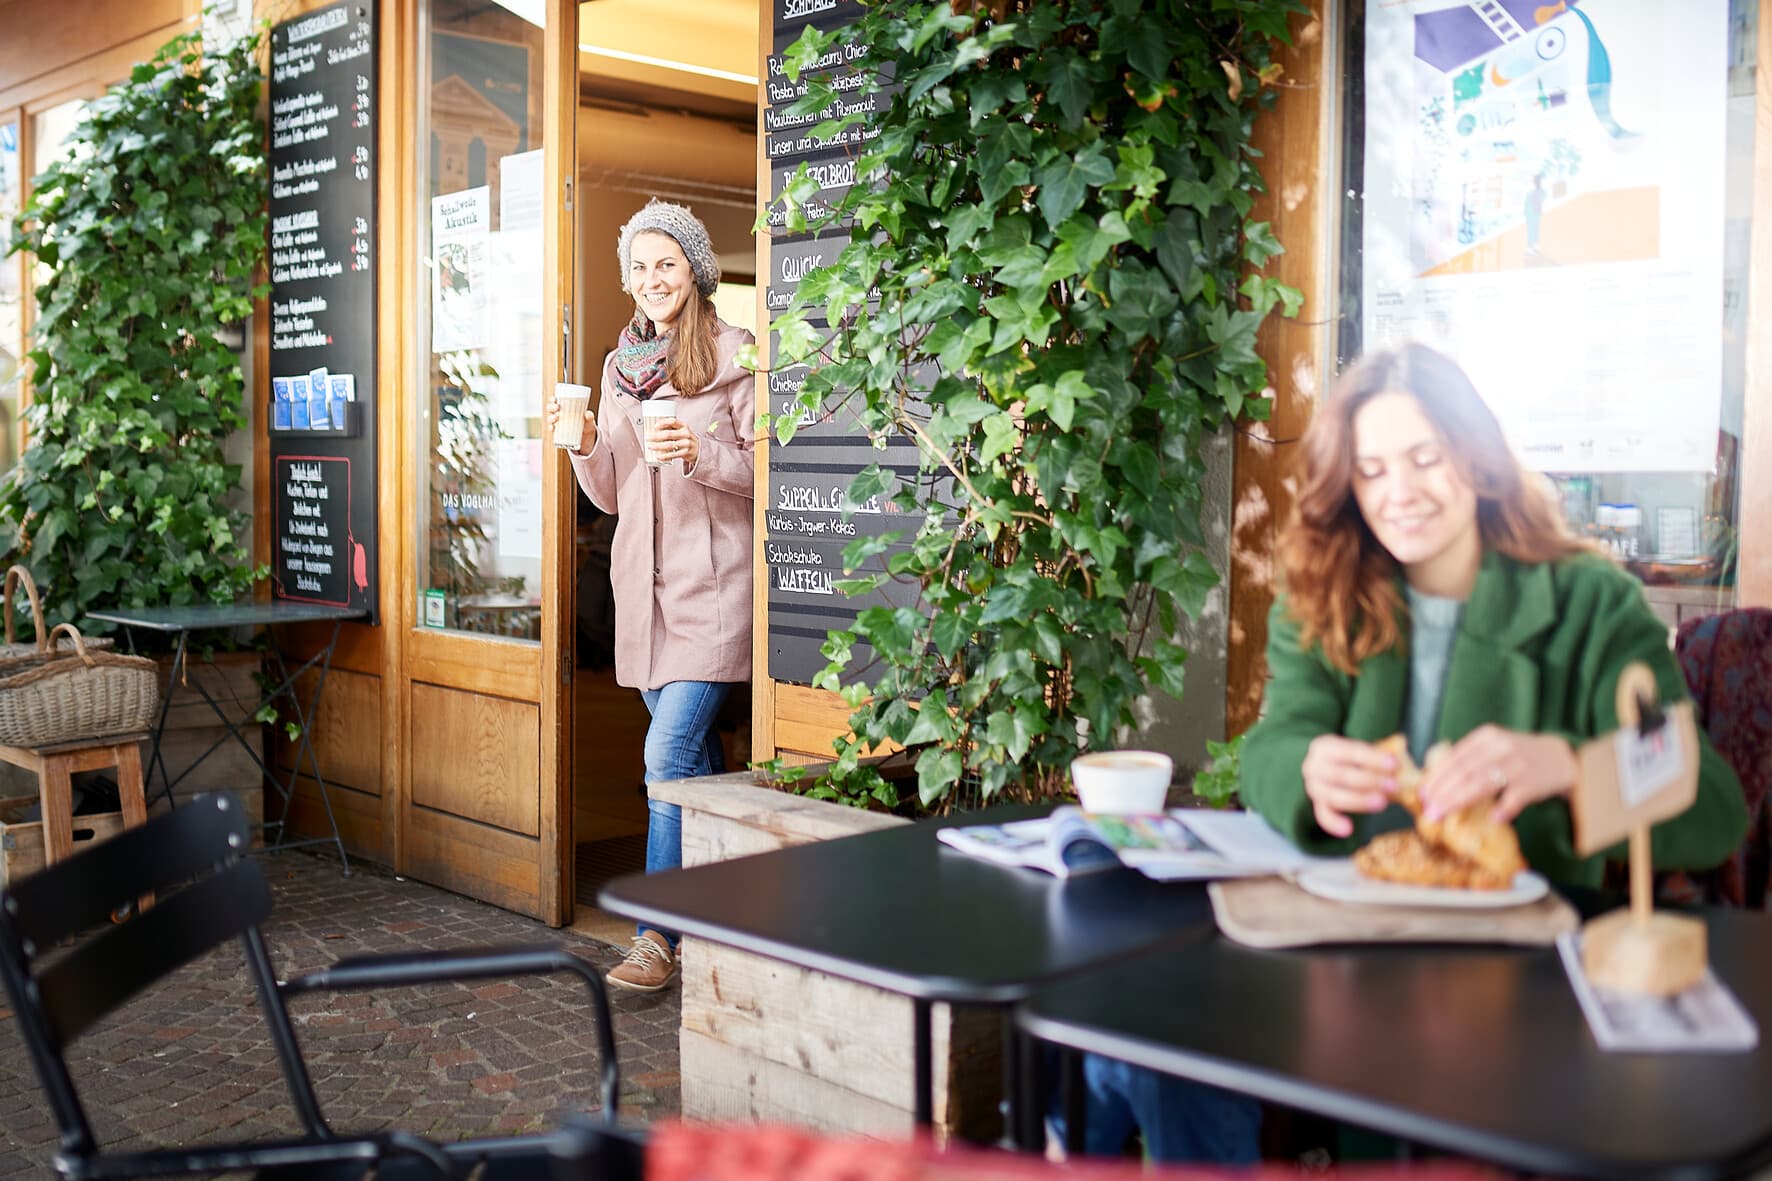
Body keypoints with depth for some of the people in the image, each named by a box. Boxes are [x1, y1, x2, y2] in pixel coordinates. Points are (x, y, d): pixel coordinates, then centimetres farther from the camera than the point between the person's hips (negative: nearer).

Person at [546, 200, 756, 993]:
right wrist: (585, 445, -3)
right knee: (694, 755, 13)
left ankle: (660, 937, -3)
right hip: (645, 579, 6)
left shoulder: (734, 353, -4)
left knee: (670, 754, -12)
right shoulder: (620, 365, 15)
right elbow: (609, 495, 16)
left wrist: (702, 456, -23)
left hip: (713, 579, -6)